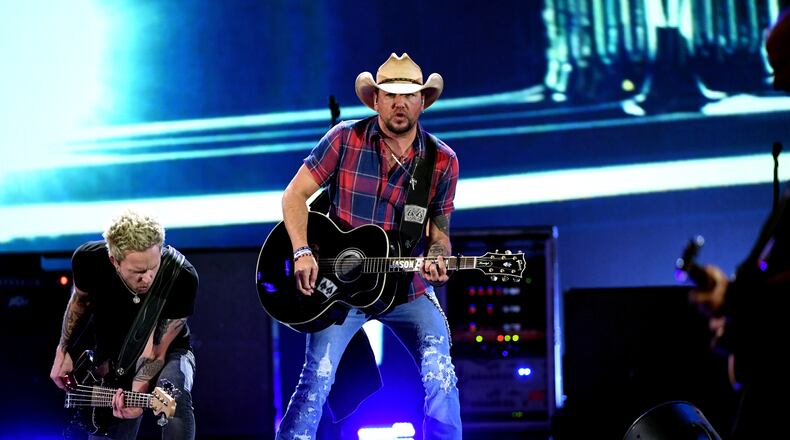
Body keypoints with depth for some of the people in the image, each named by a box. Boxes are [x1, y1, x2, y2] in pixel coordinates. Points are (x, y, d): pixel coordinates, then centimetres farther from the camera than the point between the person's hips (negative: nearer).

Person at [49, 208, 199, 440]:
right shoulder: (88, 260, -23)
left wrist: (138, 393, -42)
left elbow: (155, 352, -26)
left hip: (166, 353, -3)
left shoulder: (181, 278, -31)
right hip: (110, 361, 3)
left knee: (176, 397, -36)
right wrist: (63, 350, 3)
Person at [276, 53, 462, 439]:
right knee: (318, 376, -15)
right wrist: (302, 252, -15)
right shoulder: (346, 139, -7)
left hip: (407, 288, 2)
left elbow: (438, 233, 6)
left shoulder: (443, 161, -2)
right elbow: (294, 196, -2)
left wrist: (436, 259, -17)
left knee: (440, 374, -16)